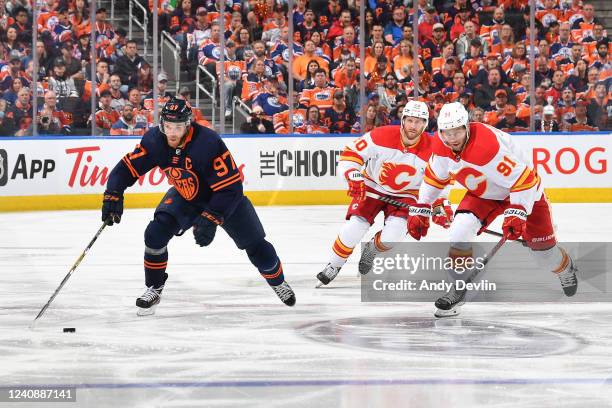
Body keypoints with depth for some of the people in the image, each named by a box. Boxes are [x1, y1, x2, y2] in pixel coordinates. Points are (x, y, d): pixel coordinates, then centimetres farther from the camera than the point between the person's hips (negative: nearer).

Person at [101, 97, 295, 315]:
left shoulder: (209, 143, -37)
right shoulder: (154, 141, -24)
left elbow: (230, 188, -35)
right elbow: (127, 167, -15)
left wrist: (211, 219, -41)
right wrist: (113, 196, -30)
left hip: (226, 196, -3)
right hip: (185, 196, 3)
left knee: (255, 244, 0)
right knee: (156, 233, -18)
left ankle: (278, 282, 31)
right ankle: (154, 289, 3)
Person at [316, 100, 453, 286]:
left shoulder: (430, 150, -18)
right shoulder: (382, 136, -23)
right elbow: (351, 153, -17)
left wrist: (441, 206, -15)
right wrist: (354, 177, -31)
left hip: (404, 195, 1)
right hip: (372, 188, -1)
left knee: (392, 236, -19)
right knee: (354, 227, -16)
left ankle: (371, 250, 19)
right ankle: (333, 266, 8)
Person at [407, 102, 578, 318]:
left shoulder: (488, 145, -40)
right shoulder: (440, 146, -18)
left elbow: (523, 179, -35)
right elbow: (435, 178, 2)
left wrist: (517, 213, -38)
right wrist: (420, 210, 1)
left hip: (523, 187, -5)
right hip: (483, 192, 5)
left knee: (541, 245, 6)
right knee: (460, 230, -19)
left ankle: (565, 269, 42)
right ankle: (458, 288, -3)